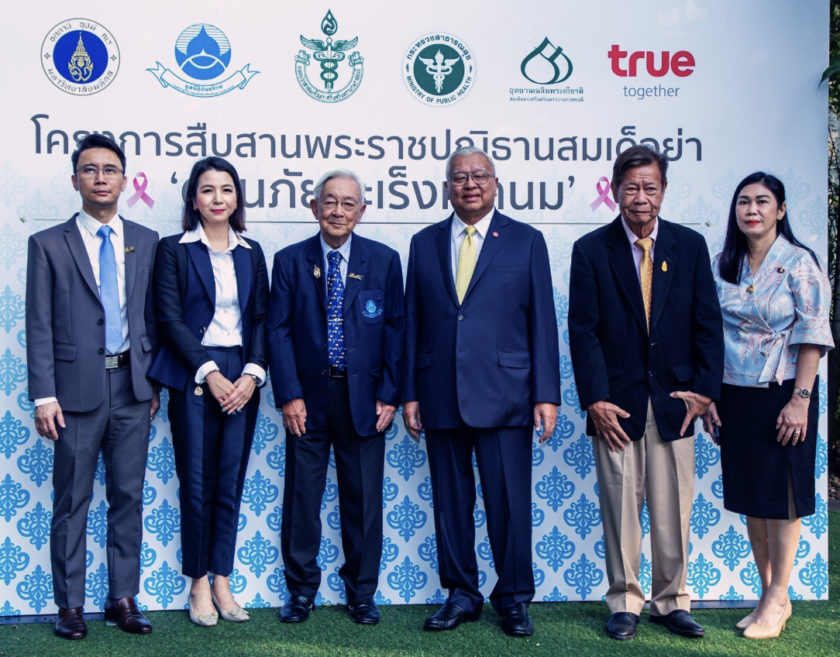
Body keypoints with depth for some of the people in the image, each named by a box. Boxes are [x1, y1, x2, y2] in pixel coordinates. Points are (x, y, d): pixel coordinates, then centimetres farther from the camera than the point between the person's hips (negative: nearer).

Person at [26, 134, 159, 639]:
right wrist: (44, 396, -9)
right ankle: (70, 605, 15)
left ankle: (123, 598, 18)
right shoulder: (49, 245, 1)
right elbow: (39, 327, -2)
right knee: (72, 502, 5)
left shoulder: (146, 242, 9)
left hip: (133, 388, 3)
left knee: (129, 497, 8)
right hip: (78, 389, -2)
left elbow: (152, 318, 11)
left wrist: (155, 382, 6)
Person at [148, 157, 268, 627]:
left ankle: (222, 581, 15)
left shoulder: (251, 253, 11)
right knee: (197, 482, 0)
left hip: (242, 378, 3)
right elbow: (171, 318, -5)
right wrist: (209, 373, -12)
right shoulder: (174, 250, 1)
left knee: (231, 482, 5)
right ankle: (199, 583, 13)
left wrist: (253, 373, -6)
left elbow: (261, 318, 8)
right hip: (192, 376, -3)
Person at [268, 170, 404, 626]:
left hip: (363, 397, 0)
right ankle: (301, 590, 22)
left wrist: (389, 395, -4)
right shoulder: (289, 261, 2)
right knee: (301, 498, 7)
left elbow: (395, 330, 2)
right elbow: (278, 331, 0)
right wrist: (289, 395, -8)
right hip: (308, 398, 0)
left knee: (364, 500, 7)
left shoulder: (384, 261, 3)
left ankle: (361, 593, 22)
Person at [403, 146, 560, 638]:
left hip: (504, 395, -2)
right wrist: (410, 393, 4)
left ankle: (514, 598, 17)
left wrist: (546, 395, -6)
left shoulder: (526, 241, 4)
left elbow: (543, 322, 1)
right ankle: (461, 594, 23)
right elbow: (413, 323, 10)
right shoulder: (425, 244, 11)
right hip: (441, 396, 3)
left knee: (510, 502, 2)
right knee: (451, 501, 9)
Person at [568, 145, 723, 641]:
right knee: (620, 509, 5)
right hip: (616, 404, -1)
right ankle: (625, 602, 19)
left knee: (674, 511, 7)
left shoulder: (690, 246, 6)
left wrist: (704, 389, -3)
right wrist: (595, 400, -10)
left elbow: (708, 323, 6)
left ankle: (672, 601, 22)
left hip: (674, 402, 2)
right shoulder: (591, 250, 0)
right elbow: (583, 331, -3)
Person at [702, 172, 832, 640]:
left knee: (782, 496, 2)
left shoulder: (800, 263, -7)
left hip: (783, 395, -5)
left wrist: (800, 399, -16)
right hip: (735, 395, 5)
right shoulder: (723, 265, 6)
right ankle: (769, 595, 22)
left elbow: (813, 336, -10)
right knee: (750, 497, 10)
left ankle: (777, 599, 13)